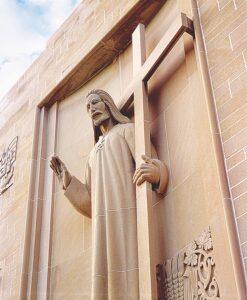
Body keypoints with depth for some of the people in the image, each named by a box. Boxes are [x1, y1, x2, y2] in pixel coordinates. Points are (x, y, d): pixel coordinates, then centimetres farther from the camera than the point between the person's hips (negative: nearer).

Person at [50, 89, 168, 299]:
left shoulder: (128, 130, 14)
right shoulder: (94, 154, 32)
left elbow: (150, 166, -6)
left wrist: (156, 173, -31)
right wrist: (67, 181, 17)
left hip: (129, 217, -6)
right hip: (106, 228, 6)